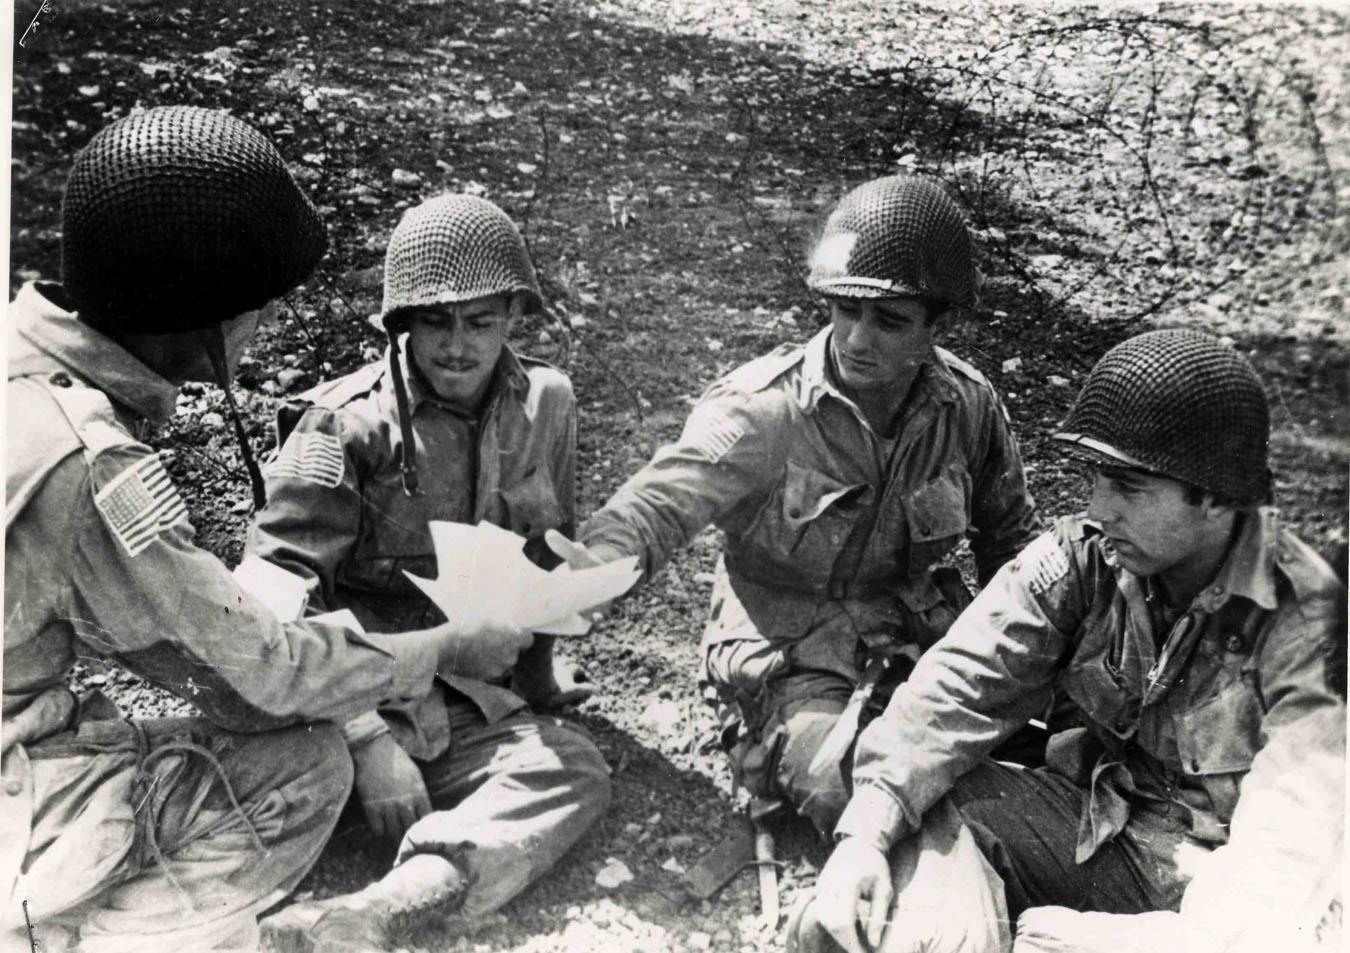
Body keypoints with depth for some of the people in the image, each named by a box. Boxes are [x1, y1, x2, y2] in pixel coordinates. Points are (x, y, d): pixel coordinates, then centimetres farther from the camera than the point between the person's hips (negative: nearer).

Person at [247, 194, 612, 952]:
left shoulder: (546, 402, 3)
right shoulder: (346, 423, -11)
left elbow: (553, 561, 15)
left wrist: (537, 680, 8)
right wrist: (371, 738, -27)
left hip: (473, 698, 4)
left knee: (579, 770, -22)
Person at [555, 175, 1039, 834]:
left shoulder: (967, 404, 0)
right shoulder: (764, 407, -15)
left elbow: (1010, 538, 15)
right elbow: (662, 499, -27)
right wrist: (595, 562, -48)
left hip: (922, 646, 5)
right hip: (793, 664, -5)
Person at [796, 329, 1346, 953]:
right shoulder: (1085, 553, -9)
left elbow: (1291, 845, -27)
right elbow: (967, 680, -16)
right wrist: (866, 831, -30)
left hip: (1215, 874, -4)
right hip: (1099, 823, 5)